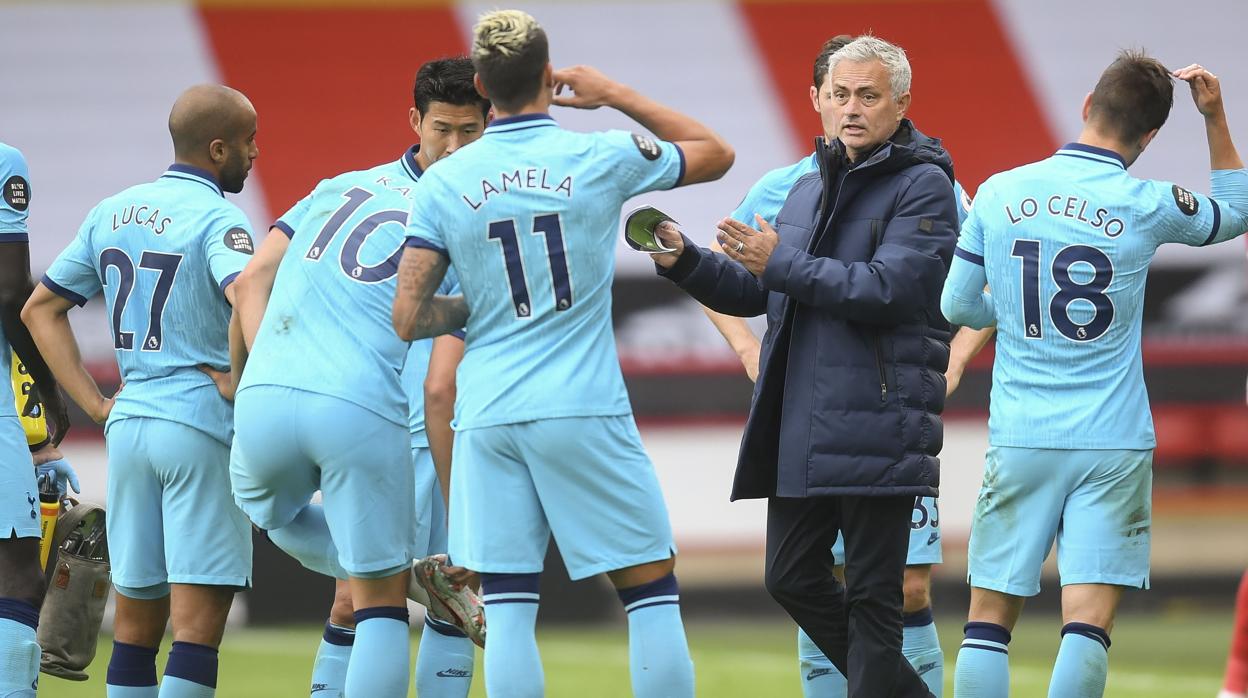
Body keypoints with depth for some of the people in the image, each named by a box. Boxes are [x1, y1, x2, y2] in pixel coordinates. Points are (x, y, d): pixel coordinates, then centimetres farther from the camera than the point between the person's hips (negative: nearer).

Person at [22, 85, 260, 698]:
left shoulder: (111, 214, 12)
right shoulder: (216, 220, -11)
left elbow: (40, 309, 16)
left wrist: (95, 404, 11)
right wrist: (236, 381, -13)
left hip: (128, 420, 7)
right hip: (200, 423, -7)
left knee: (136, 614, 12)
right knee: (199, 617, -7)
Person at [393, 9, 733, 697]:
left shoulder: (443, 184, 2)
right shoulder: (602, 158, -2)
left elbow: (408, 318, 0)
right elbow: (716, 153, 15)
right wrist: (616, 96, 18)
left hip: (487, 417, 2)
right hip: (584, 409, -2)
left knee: (507, 609, 2)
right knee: (652, 592, 6)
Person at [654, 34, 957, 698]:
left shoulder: (924, 186, -6)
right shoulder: (810, 188, 19)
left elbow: (887, 289, -19)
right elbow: (755, 292, 22)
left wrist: (782, 264, -19)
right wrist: (685, 262, 5)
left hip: (877, 426, -8)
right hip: (799, 428, 8)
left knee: (872, 594, -3)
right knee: (793, 578, 11)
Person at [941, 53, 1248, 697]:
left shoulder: (999, 194, 1)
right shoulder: (1148, 206, -4)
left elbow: (957, 307, 10)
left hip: (1018, 441, 2)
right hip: (1112, 443, -2)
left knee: (991, 617, 6)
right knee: (1088, 620, -6)